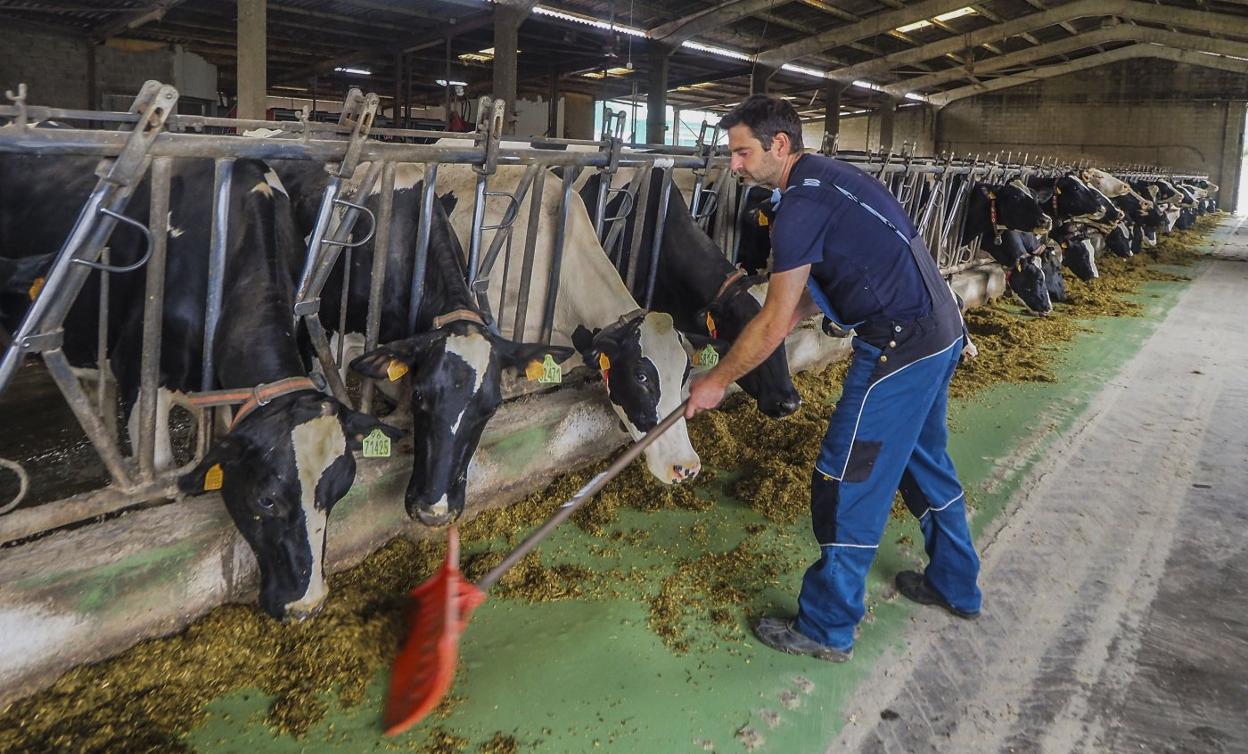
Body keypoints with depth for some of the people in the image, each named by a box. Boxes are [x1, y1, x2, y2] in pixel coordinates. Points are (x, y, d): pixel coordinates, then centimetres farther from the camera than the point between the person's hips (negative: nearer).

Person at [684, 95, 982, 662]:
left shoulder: (802, 205, -17)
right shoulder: (827, 176, 13)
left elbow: (775, 323, -14)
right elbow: (815, 289, 20)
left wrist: (718, 380, -3)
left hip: (901, 347, -10)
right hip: (940, 330, 10)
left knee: (847, 484, -1)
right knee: (925, 461, 24)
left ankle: (827, 629, 11)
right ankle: (956, 586, 41)